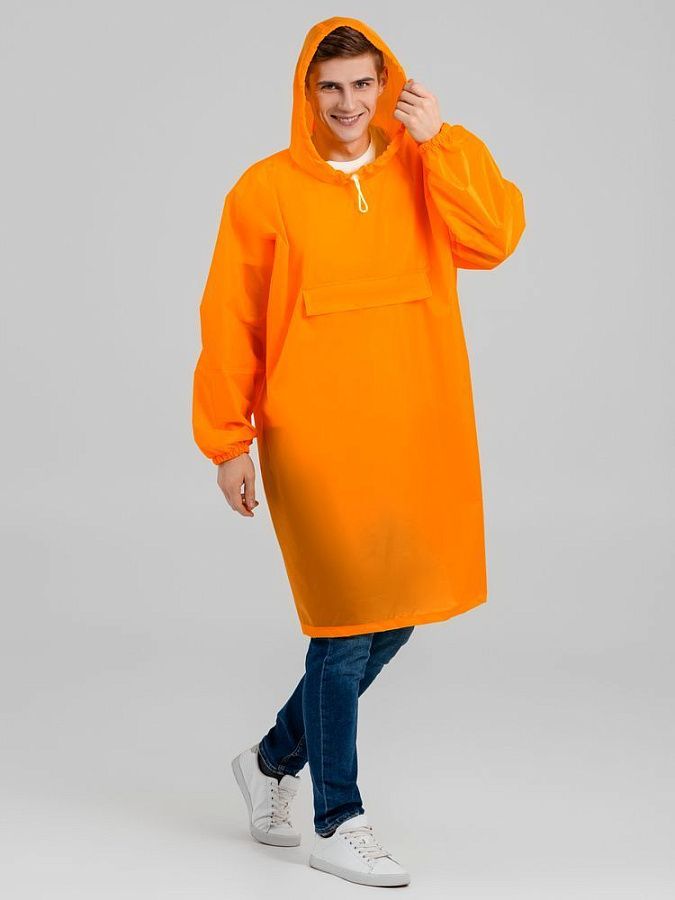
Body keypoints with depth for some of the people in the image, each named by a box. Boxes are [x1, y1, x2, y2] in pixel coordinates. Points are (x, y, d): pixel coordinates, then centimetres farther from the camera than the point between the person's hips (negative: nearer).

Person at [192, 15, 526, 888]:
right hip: (315, 438, -4)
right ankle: (338, 824, 12)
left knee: (394, 617, 11)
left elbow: (493, 238, -10)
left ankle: (274, 758, 32)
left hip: (414, 434, 4)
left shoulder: (425, 170, 7)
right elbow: (228, 324, 0)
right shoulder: (266, 190, -1)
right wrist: (227, 441, -2)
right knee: (349, 624, -4)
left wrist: (440, 141, -14)